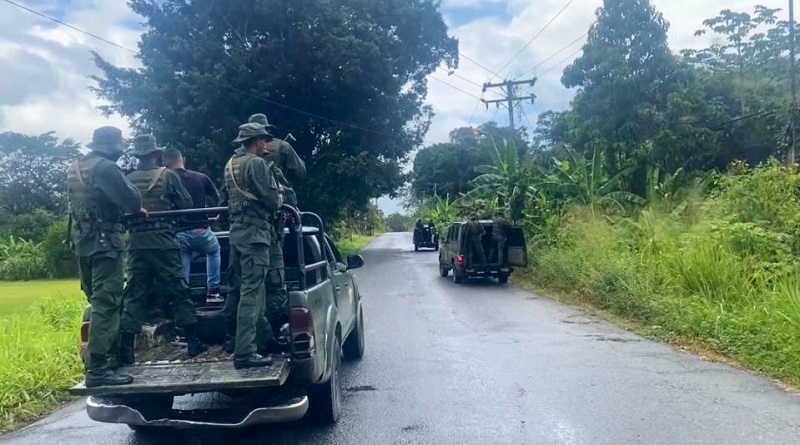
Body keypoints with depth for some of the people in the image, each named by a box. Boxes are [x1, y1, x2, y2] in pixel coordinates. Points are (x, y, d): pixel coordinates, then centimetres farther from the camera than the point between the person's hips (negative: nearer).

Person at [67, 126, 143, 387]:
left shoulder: (76, 169, 16)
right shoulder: (105, 167, -14)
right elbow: (130, 200, -17)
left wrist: (132, 208, 16)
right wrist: (138, 208, 7)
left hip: (84, 241, 10)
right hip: (104, 241, -10)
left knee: (99, 302, 18)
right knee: (106, 304, -10)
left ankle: (101, 355, 27)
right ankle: (97, 369, -12)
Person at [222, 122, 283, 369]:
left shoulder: (230, 164, 16)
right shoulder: (257, 163, -12)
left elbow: (226, 198, 26)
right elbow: (271, 200, -15)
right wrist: (280, 199, 5)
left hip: (236, 230, 9)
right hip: (254, 231, -9)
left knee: (240, 287, 17)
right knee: (251, 290, -11)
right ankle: (245, 352, -13)